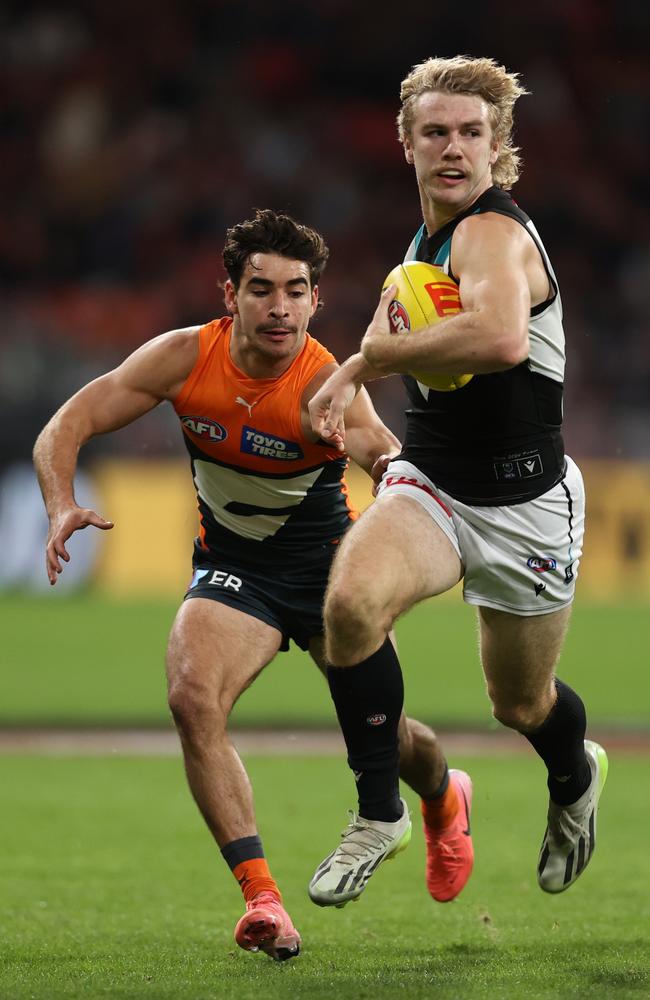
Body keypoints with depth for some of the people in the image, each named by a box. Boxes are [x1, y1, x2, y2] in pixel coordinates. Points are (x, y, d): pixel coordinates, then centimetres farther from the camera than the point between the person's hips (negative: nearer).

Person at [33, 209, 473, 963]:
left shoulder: (325, 384, -27)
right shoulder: (186, 357, -16)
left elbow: (379, 447, -49)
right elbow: (66, 426, -13)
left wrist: (388, 458, -74)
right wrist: (62, 509, -33)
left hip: (327, 559, -2)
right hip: (231, 564, 2)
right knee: (192, 698, -25)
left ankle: (443, 800, 42)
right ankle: (262, 897, -25)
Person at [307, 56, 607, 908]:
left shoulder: (495, 232, -22)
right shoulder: (426, 239, 7)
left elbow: (501, 337, -44)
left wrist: (373, 357, -30)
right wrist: (349, 381, 10)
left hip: (523, 503, -5)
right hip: (427, 485, 6)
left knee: (520, 704, 13)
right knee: (352, 599, -27)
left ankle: (575, 777, 51)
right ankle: (379, 814, -13)